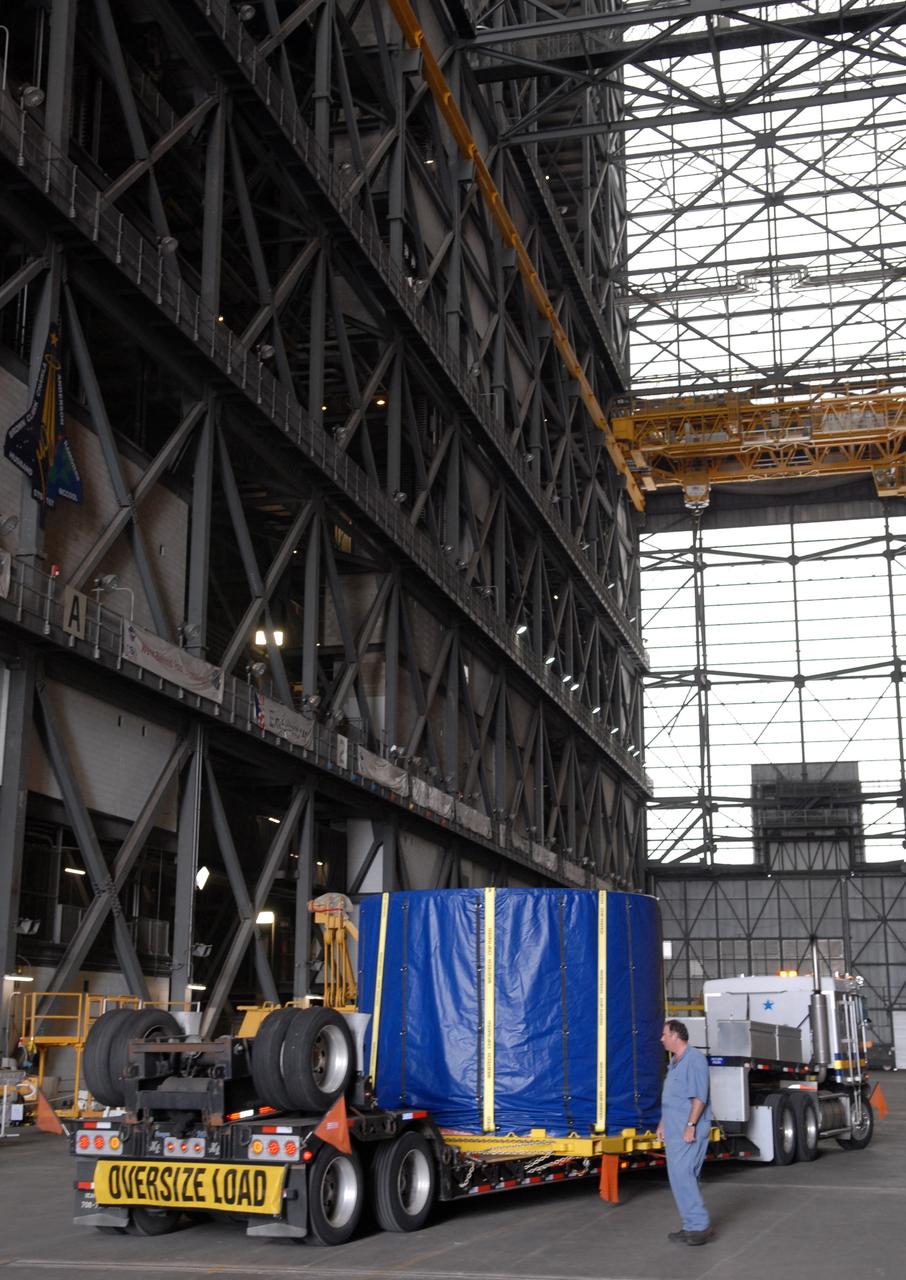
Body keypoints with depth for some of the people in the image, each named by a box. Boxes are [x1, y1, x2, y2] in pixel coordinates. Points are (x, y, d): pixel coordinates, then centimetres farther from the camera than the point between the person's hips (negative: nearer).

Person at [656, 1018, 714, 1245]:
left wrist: (691, 1125, -23)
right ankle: (693, 1227, 13)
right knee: (683, 1176, 9)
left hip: (689, 1131, -10)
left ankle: (699, 1225, -12)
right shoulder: (675, 1062, 18)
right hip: (674, 1131, 10)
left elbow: (699, 1096, -19)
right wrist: (663, 1124, 23)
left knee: (681, 1174, -15)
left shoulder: (694, 1059, -12)